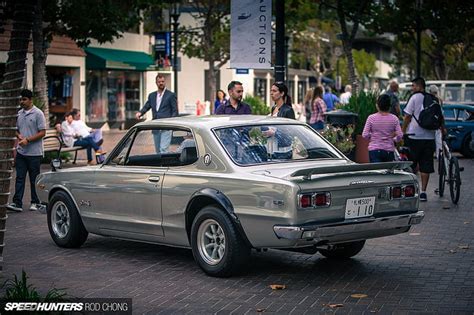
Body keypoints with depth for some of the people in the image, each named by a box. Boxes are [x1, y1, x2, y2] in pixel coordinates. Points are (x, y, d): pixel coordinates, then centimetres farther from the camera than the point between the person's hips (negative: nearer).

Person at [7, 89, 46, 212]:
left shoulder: (38, 113, -8)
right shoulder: (19, 113, 11)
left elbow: (42, 132, -12)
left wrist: (27, 140, -19)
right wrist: (19, 136, -4)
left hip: (34, 152, -5)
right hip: (21, 152, 5)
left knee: (34, 179, 4)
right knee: (19, 178, 1)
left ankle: (35, 202, 15)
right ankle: (17, 203, -1)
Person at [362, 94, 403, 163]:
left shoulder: (371, 118, -5)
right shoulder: (394, 118, -2)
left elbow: (365, 135, -5)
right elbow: (400, 135, -3)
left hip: (374, 150, -1)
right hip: (389, 151, 1)